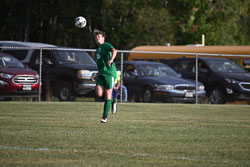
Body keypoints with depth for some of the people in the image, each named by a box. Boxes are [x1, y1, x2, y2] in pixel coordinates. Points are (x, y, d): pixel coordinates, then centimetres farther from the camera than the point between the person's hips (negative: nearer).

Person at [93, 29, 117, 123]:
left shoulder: (106, 45, 1)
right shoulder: (97, 50, 25)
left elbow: (114, 51, -20)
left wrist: (111, 60, -38)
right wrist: (98, 74, 30)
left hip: (109, 72, -7)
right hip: (101, 73, 7)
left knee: (107, 94, -7)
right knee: (99, 94, -12)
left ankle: (105, 116, -3)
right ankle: (111, 100, 17)